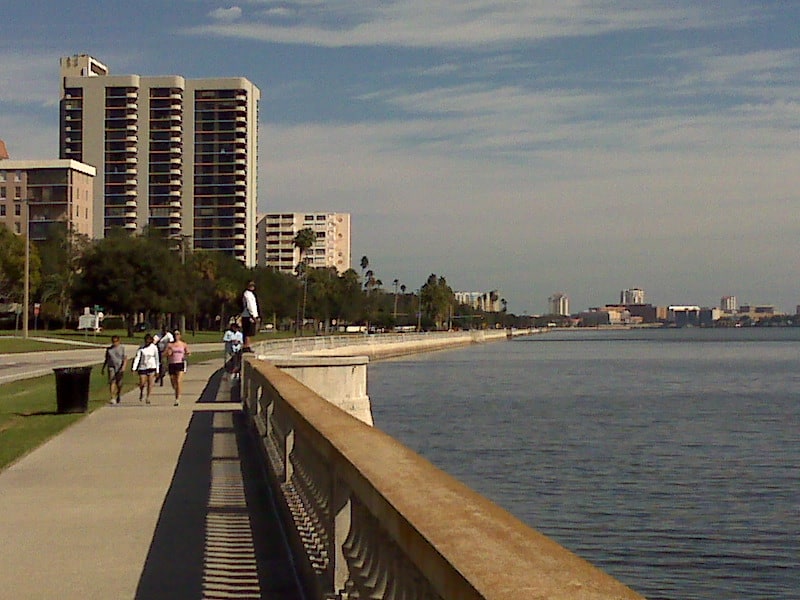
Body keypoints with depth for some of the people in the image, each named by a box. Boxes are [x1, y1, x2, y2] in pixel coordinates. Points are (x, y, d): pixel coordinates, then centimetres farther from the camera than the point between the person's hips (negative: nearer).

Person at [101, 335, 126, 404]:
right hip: (111, 367, 1)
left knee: (119, 383, 6)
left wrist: (123, 366, -18)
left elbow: (125, 358, -4)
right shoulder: (109, 349, 9)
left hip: (120, 368, -1)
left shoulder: (122, 348, 0)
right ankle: (113, 398, -18)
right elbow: (106, 360, 16)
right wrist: (103, 368, 14)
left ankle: (118, 396, 31)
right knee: (112, 382, -14)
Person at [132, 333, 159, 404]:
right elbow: (137, 357, -8)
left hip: (152, 367, 0)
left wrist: (157, 370, 3)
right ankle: (141, 392, 30)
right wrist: (134, 368, -18)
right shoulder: (141, 347, -3)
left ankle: (148, 397, 7)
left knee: (150, 383, -4)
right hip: (142, 367, 0)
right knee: (142, 384, -2)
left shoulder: (154, 348, -1)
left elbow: (156, 359, 4)